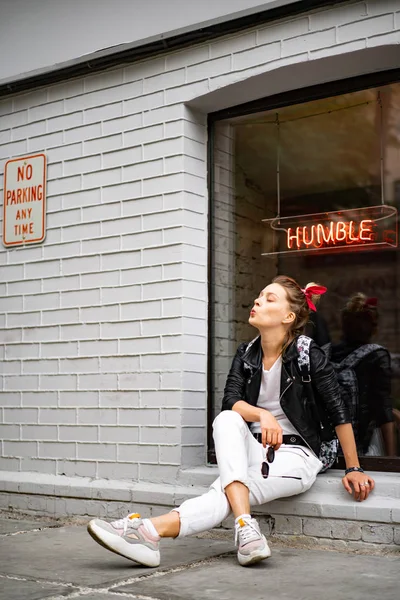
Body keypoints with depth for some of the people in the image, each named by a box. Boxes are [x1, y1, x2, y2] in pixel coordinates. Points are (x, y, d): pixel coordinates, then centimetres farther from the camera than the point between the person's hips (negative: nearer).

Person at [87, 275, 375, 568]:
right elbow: (230, 402, -7)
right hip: (255, 451, 5)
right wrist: (262, 415, -28)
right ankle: (245, 528, -41)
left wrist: (354, 469, -5)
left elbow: (339, 412, -7)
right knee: (226, 420, -30)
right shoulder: (246, 354, 6)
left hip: (296, 456, -4)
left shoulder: (309, 354, -9)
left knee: (225, 491, -29)